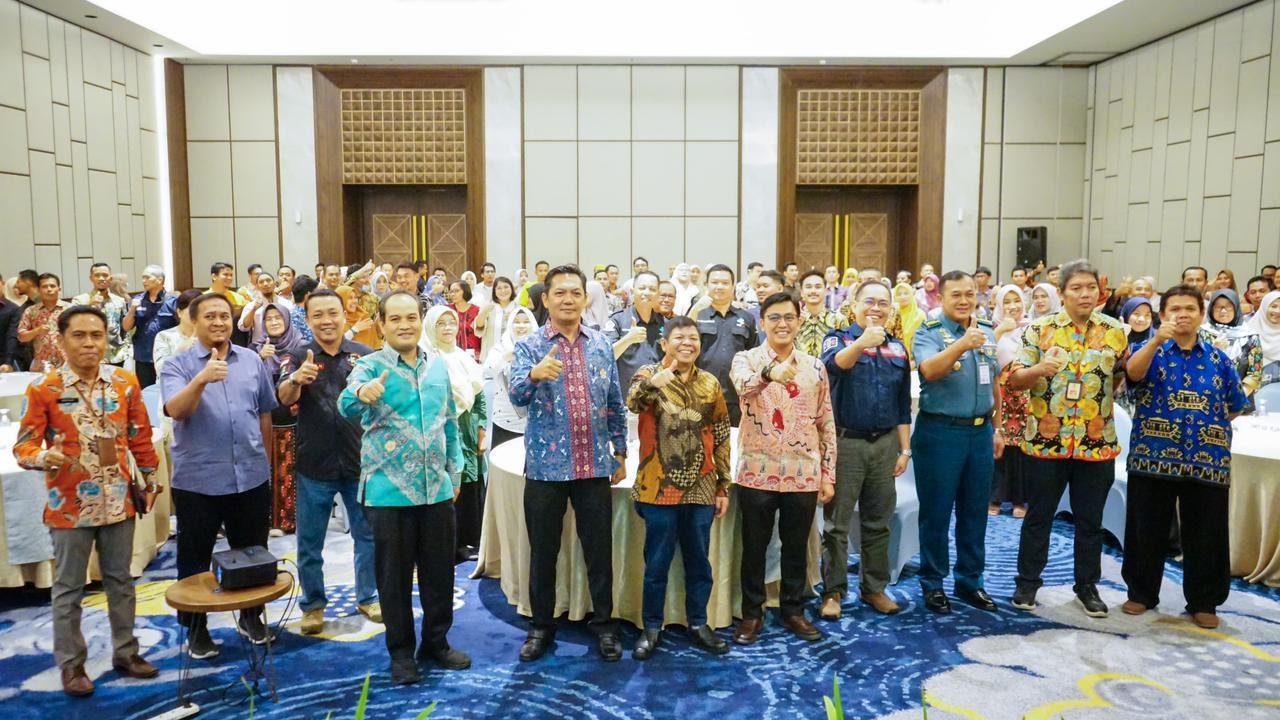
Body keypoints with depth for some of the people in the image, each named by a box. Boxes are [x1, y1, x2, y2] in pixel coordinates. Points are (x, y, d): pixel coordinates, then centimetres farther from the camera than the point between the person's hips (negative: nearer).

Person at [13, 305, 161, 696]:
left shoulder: (126, 382, 0)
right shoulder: (43, 388, -10)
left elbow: (140, 436, 9)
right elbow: (24, 444, -9)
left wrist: (151, 477, 11)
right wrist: (42, 456, -30)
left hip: (118, 501, 3)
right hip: (69, 505, -3)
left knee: (121, 581, 15)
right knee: (68, 588, 9)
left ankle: (126, 652, 28)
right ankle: (71, 664, 23)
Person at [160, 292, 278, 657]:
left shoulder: (252, 360, 6)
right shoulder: (177, 365, -5)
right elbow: (175, 410, -22)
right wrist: (201, 379, -38)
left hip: (251, 476, 3)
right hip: (197, 480, -3)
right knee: (195, 560, 9)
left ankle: (251, 616, 33)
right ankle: (196, 629, 24)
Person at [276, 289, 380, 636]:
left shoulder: (366, 355, -3)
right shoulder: (296, 356, -4)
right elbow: (284, 397, -20)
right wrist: (296, 379, -43)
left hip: (360, 461, 1)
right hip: (313, 465, 0)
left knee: (367, 535, 14)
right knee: (310, 542, 11)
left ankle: (367, 597, 32)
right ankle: (313, 604, 29)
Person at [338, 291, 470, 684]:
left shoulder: (438, 365, 7)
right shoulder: (370, 366, -7)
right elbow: (346, 406, -28)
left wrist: (455, 469, 12)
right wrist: (361, 394, -50)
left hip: (437, 488, 4)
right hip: (389, 491, -4)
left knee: (439, 571, 13)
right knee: (395, 575, 8)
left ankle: (436, 641, 31)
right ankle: (401, 651, 23)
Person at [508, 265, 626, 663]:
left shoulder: (601, 344, 6)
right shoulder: (529, 346, -4)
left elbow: (615, 403, 11)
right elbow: (517, 396, -21)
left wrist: (620, 452, 10)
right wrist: (535, 374, -42)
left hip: (594, 465, 2)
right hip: (546, 465, -2)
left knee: (599, 549, 10)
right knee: (543, 551, 10)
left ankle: (604, 623, 27)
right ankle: (541, 625, 27)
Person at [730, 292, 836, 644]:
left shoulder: (815, 366, 7)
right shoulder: (746, 359, -3)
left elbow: (826, 423, 9)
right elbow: (742, 385, -28)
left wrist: (828, 474, 5)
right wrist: (769, 373, -50)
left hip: (803, 474, 2)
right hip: (757, 472, -2)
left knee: (796, 548, 13)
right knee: (754, 546, 9)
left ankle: (793, 610, 30)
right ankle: (752, 613, 24)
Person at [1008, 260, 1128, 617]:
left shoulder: (1115, 331, 3)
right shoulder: (1040, 328, -3)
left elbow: (1125, 379, 13)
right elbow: (1015, 380, -5)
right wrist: (1038, 369, -23)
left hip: (1097, 442, 2)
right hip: (1046, 440, -1)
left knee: (1090, 520, 12)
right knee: (1039, 515, 9)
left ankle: (1087, 585, 27)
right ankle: (1028, 581, 22)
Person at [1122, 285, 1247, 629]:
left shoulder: (1219, 359, 11)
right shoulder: (1150, 350, 3)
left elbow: (1234, 407, 18)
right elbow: (1133, 373, -21)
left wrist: (1207, 423, 6)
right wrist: (1157, 340, -33)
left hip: (1208, 462, 2)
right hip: (1152, 457, -2)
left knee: (1206, 536, 7)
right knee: (1147, 531, 7)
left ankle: (1203, 602, 22)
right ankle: (1142, 593, 22)